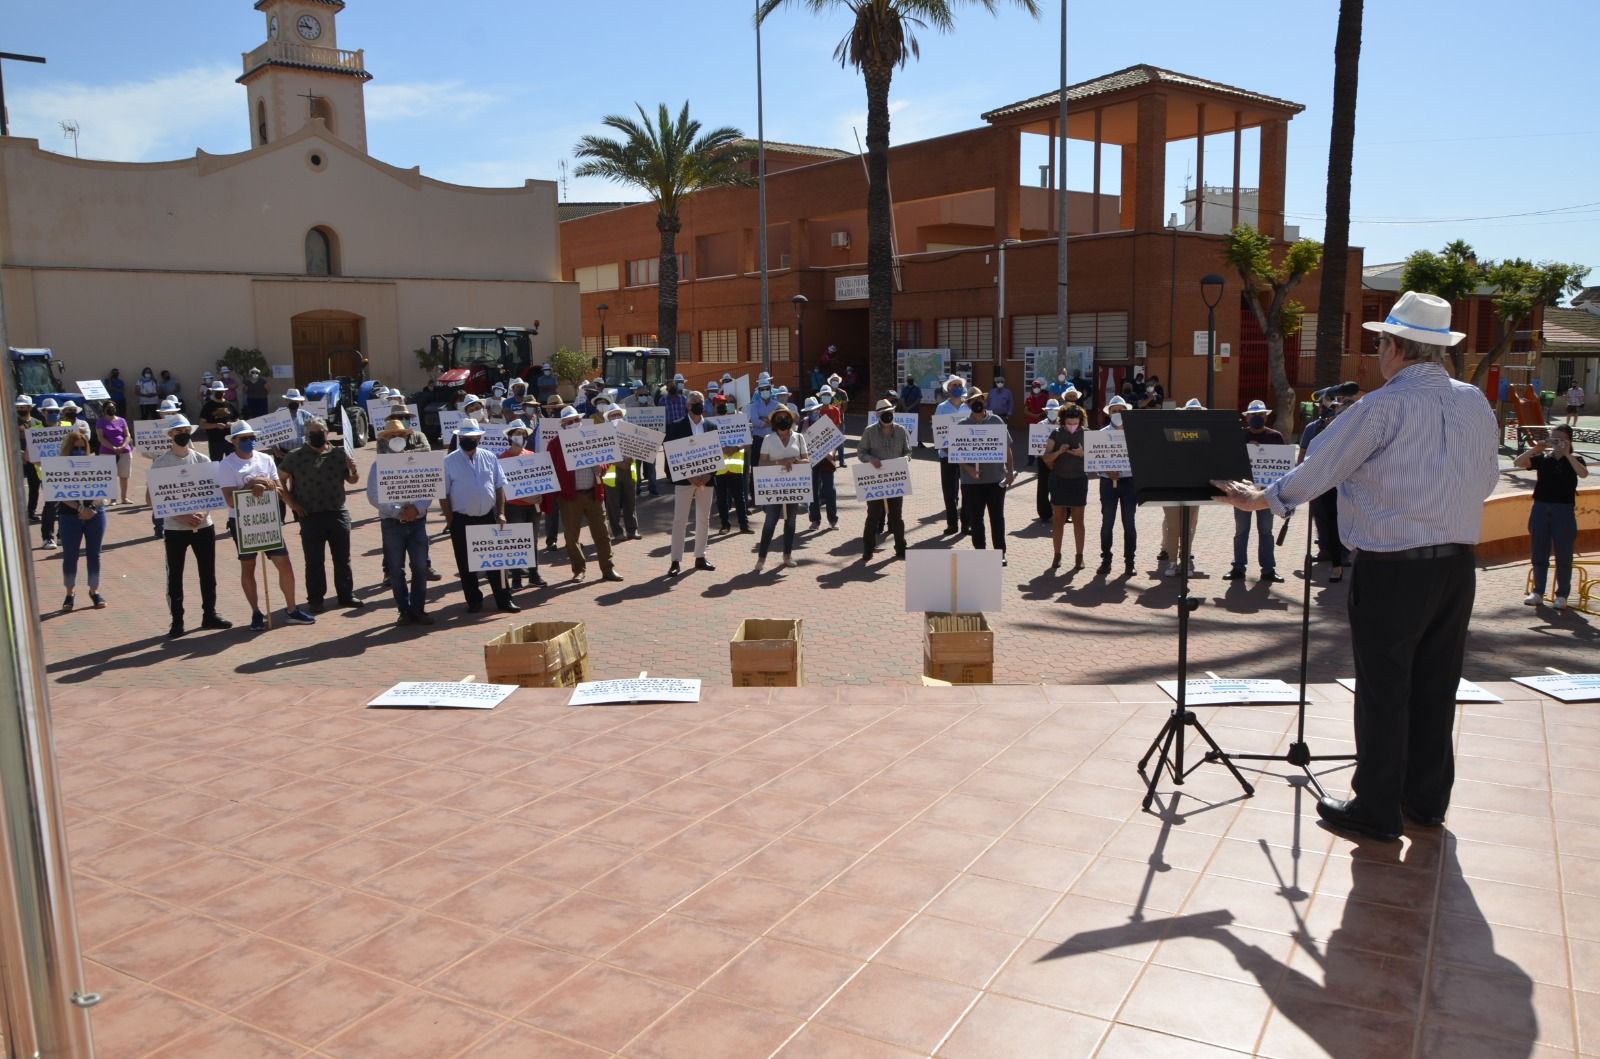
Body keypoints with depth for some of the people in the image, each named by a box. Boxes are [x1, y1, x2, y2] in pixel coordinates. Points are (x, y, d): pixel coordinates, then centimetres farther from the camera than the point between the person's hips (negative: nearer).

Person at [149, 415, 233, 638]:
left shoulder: (202, 460, 4)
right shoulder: (159, 463, -4)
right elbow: (151, 498, -6)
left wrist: (202, 514, -14)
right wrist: (181, 516, -16)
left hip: (204, 526, 3)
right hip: (174, 529, -2)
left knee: (208, 573, 10)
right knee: (174, 576, 3)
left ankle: (209, 615, 23)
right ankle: (177, 621, 11)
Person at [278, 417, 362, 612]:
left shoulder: (339, 453, 4)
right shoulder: (295, 457, 0)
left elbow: (352, 481, 11)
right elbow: (280, 479, 5)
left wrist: (353, 469, -11)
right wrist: (292, 503, -3)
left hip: (338, 513, 2)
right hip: (310, 516, -2)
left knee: (342, 558, 9)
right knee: (314, 561, 4)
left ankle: (346, 595, 19)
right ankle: (315, 599, 12)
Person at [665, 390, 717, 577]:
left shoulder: (711, 427, 8)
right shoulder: (677, 427, -2)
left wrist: (708, 474, -8)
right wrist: (688, 476, -14)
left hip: (706, 479, 4)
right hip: (684, 479, -4)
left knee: (703, 519, 10)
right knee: (679, 520, -6)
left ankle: (700, 557, 20)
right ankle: (676, 561, -5)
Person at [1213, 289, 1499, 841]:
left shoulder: (1383, 407, -14)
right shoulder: (1476, 403, 5)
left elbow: (1321, 467, -7)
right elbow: (1486, 480, 15)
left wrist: (1264, 499, 8)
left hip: (1391, 566, -6)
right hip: (1458, 563, 7)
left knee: (1383, 690, 2)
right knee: (1435, 686, 15)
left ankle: (1377, 810, 11)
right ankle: (1427, 800, 27)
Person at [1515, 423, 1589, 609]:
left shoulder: (1574, 460, 1)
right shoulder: (1543, 458, 6)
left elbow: (1583, 473, -20)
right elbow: (1519, 463, -7)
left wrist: (1567, 454, -22)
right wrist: (1535, 449, -16)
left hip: (1564, 510, -2)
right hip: (1540, 508, 2)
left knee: (1563, 555, 2)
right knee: (1539, 554, 8)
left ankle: (1562, 595, 12)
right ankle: (1538, 591, 17)